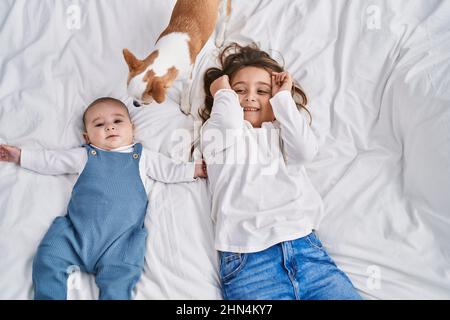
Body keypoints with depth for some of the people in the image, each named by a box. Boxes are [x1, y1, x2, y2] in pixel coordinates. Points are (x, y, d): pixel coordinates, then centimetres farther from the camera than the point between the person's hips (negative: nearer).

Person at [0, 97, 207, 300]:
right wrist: (20, 155, 25)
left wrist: (197, 169, 15)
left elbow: (170, 170, 22)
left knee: (118, 283, -22)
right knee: (48, 259, -13)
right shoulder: (84, 155, 21)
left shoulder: (142, 156, 19)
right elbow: (49, 161, 27)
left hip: (121, 238, -2)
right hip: (76, 230, 3)